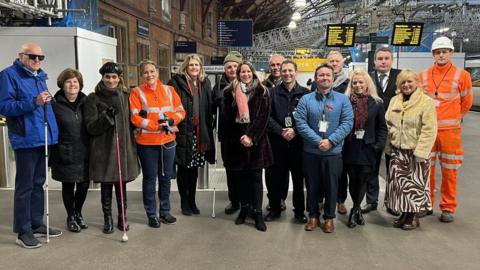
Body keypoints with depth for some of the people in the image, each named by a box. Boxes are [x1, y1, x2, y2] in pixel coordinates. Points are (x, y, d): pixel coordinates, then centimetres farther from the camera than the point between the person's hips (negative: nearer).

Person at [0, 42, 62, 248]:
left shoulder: (40, 77, 16)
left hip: (43, 138, 8)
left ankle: (37, 223, 26)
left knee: (38, 183, 15)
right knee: (25, 185, -2)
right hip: (25, 139, -8)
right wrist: (33, 102, -25)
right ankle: (23, 231, 7)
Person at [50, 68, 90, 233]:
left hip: (84, 153, 3)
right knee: (68, 186, 10)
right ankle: (70, 217, 29)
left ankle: (78, 213, 33)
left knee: (84, 184, 10)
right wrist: (50, 155, -10)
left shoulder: (85, 102, 5)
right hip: (65, 154, -3)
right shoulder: (55, 105, -8)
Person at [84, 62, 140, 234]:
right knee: (106, 186, 6)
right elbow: (91, 127, -9)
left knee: (122, 186, 11)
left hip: (124, 147, 3)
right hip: (103, 150, -2)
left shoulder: (126, 97, 8)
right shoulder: (93, 99, -2)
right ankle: (107, 220, 21)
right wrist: (107, 116, -23)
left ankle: (122, 218, 25)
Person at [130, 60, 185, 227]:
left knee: (166, 177, 13)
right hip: (147, 143, -3)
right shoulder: (137, 92, -5)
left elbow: (180, 111, 6)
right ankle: (151, 215, 17)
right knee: (150, 179, 6)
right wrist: (156, 125, -19)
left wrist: (171, 120, -15)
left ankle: (165, 211, 27)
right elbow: (135, 118, -12)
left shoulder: (169, 90, 6)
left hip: (168, 141, 4)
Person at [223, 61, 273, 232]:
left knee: (255, 177, 0)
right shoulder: (230, 92, 6)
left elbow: (263, 117, -4)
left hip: (256, 139, -1)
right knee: (240, 176, 8)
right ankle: (244, 208, 22)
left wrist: (251, 136, -13)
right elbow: (228, 117, 2)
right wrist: (240, 137, -7)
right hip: (236, 139, 2)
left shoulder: (262, 92, 3)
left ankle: (258, 213, 5)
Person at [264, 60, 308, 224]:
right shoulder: (273, 93, 7)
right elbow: (268, 116, 0)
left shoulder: (305, 93, 4)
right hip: (277, 142, 1)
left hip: (298, 142, -1)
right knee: (275, 177, 7)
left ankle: (299, 211, 20)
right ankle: (275, 208, 23)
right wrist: (281, 131, -12)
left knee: (298, 177, 6)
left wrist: (295, 131, -13)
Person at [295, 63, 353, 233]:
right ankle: (313, 215, 27)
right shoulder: (306, 99, 0)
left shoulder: (342, 99, 1)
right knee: (312, 185, 10)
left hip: (333, 152, 0)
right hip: (311, 152, 0)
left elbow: (347, 123, -6)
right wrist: (318, 141, -17)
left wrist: (330, 140, -17)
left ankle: (329, 217, 25)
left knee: (331, 186, 9)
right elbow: (300, 123, -8)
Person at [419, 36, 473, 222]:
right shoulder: (423, 76, 3)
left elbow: (466, 102, 9)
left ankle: (448, 208, 17)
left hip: (450, 130, -2)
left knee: (449, 171, 5)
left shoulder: (462, 76, -3)